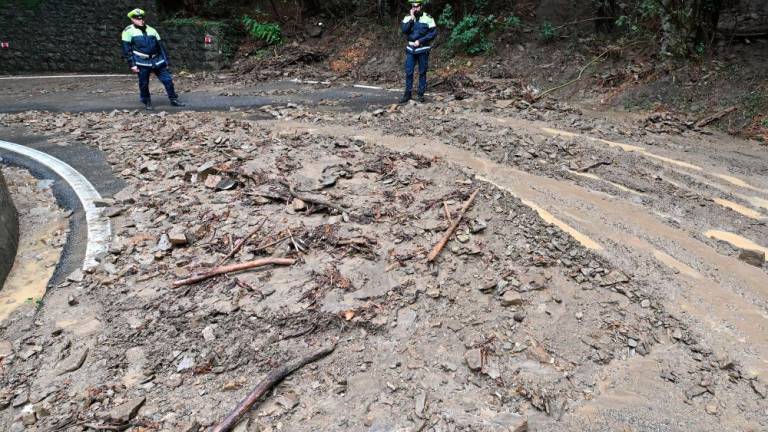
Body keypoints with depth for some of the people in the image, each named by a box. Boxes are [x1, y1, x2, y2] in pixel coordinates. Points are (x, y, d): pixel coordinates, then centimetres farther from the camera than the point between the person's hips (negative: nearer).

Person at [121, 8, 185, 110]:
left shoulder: (151, 30, 13)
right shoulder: (129, 31, 0)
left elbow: (161, 45, 14)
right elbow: (127, 50, -3)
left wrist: (165, 61, 10)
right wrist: (132, 65, -10)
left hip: (157, 61, 4)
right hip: (142, 63, -4)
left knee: (168, 80, 1)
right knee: (144, 84, 3)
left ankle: (174, 100, 11)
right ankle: (147, 102, 20)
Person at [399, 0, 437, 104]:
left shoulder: (428, 18, -5)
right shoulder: (408, 18, 3)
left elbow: (434, 33, -8)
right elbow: (404, 30, -11)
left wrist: (420, 41, -15)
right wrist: (412, 18, -16)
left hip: (423, 50, -2)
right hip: (411, 49, 2)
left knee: (422, 73, 4)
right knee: (409, 72, 1)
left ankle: (421, 94, 12)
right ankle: (408, 94, 10)